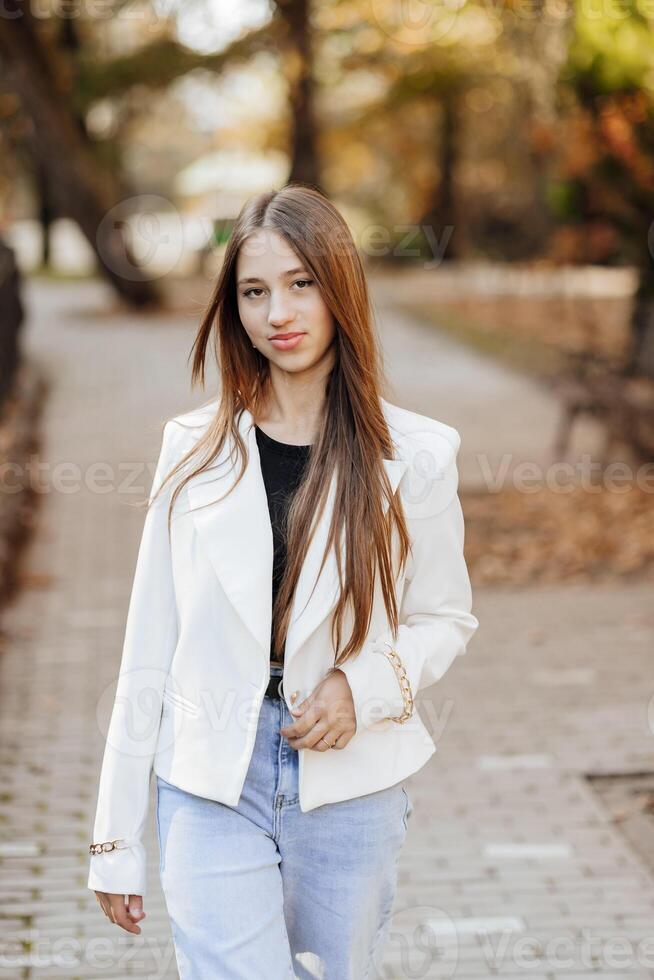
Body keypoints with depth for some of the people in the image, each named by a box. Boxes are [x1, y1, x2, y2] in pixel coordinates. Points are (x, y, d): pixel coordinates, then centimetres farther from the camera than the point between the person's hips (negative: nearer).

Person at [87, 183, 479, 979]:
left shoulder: (414, 455, -1)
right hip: (212, 789, 0)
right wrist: (116, 836, 4)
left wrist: (367, 686, -12)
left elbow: (446, 618, 9)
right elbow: (148, 651, 4)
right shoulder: (194, 450, 2)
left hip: (350, 790, 0)